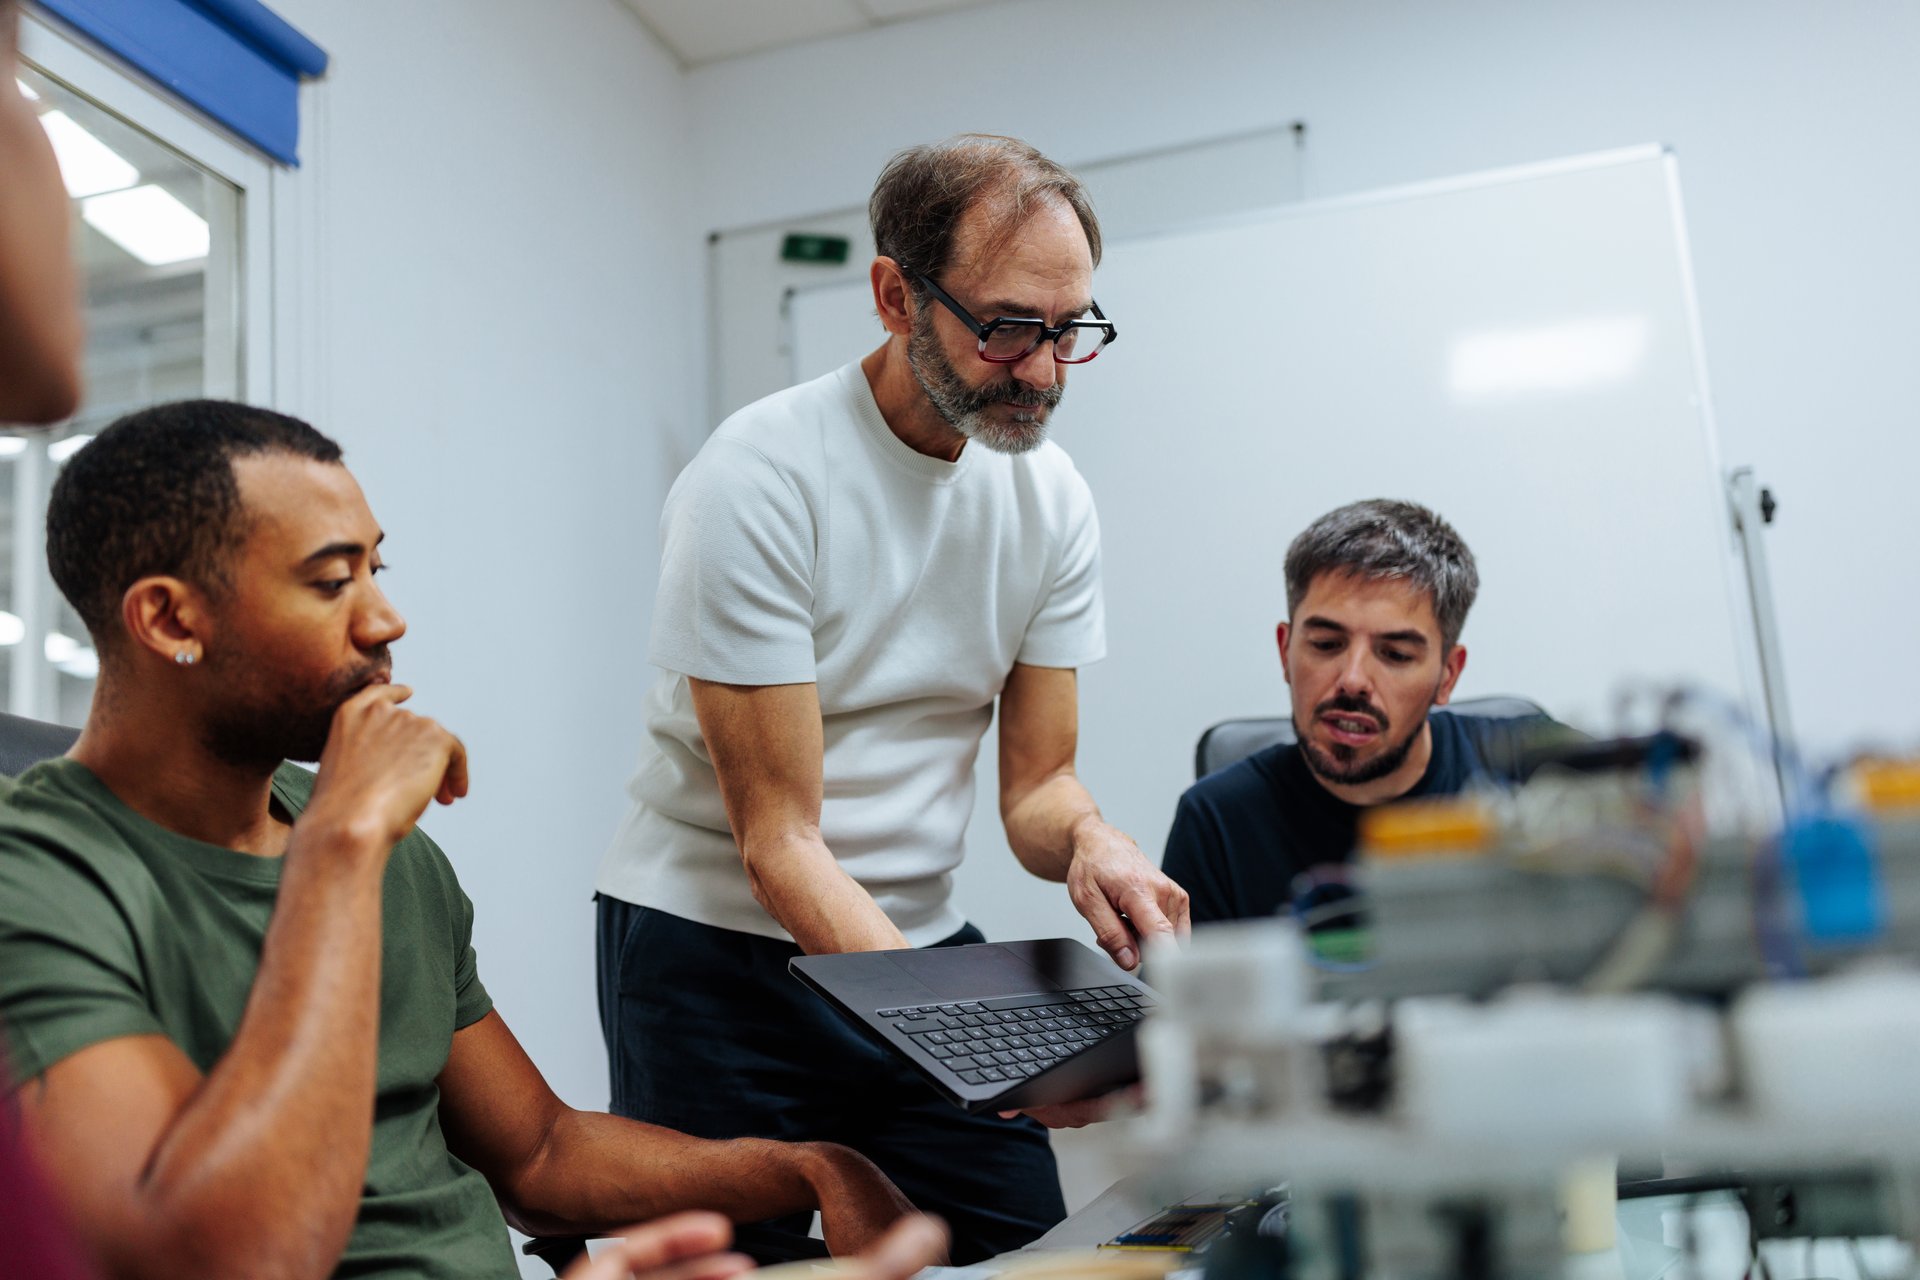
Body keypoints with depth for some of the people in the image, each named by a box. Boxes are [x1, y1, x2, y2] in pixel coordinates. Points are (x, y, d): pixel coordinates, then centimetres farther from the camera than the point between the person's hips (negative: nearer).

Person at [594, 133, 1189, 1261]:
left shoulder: (1053, 496, -2)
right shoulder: (758, 479, -20)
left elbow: (1037, 781, 0)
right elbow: (779, 838, -21)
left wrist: (1090, 843, -25)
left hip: (925, 935, 5)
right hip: (721, 947, -5)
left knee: (1032, 1243, 3)